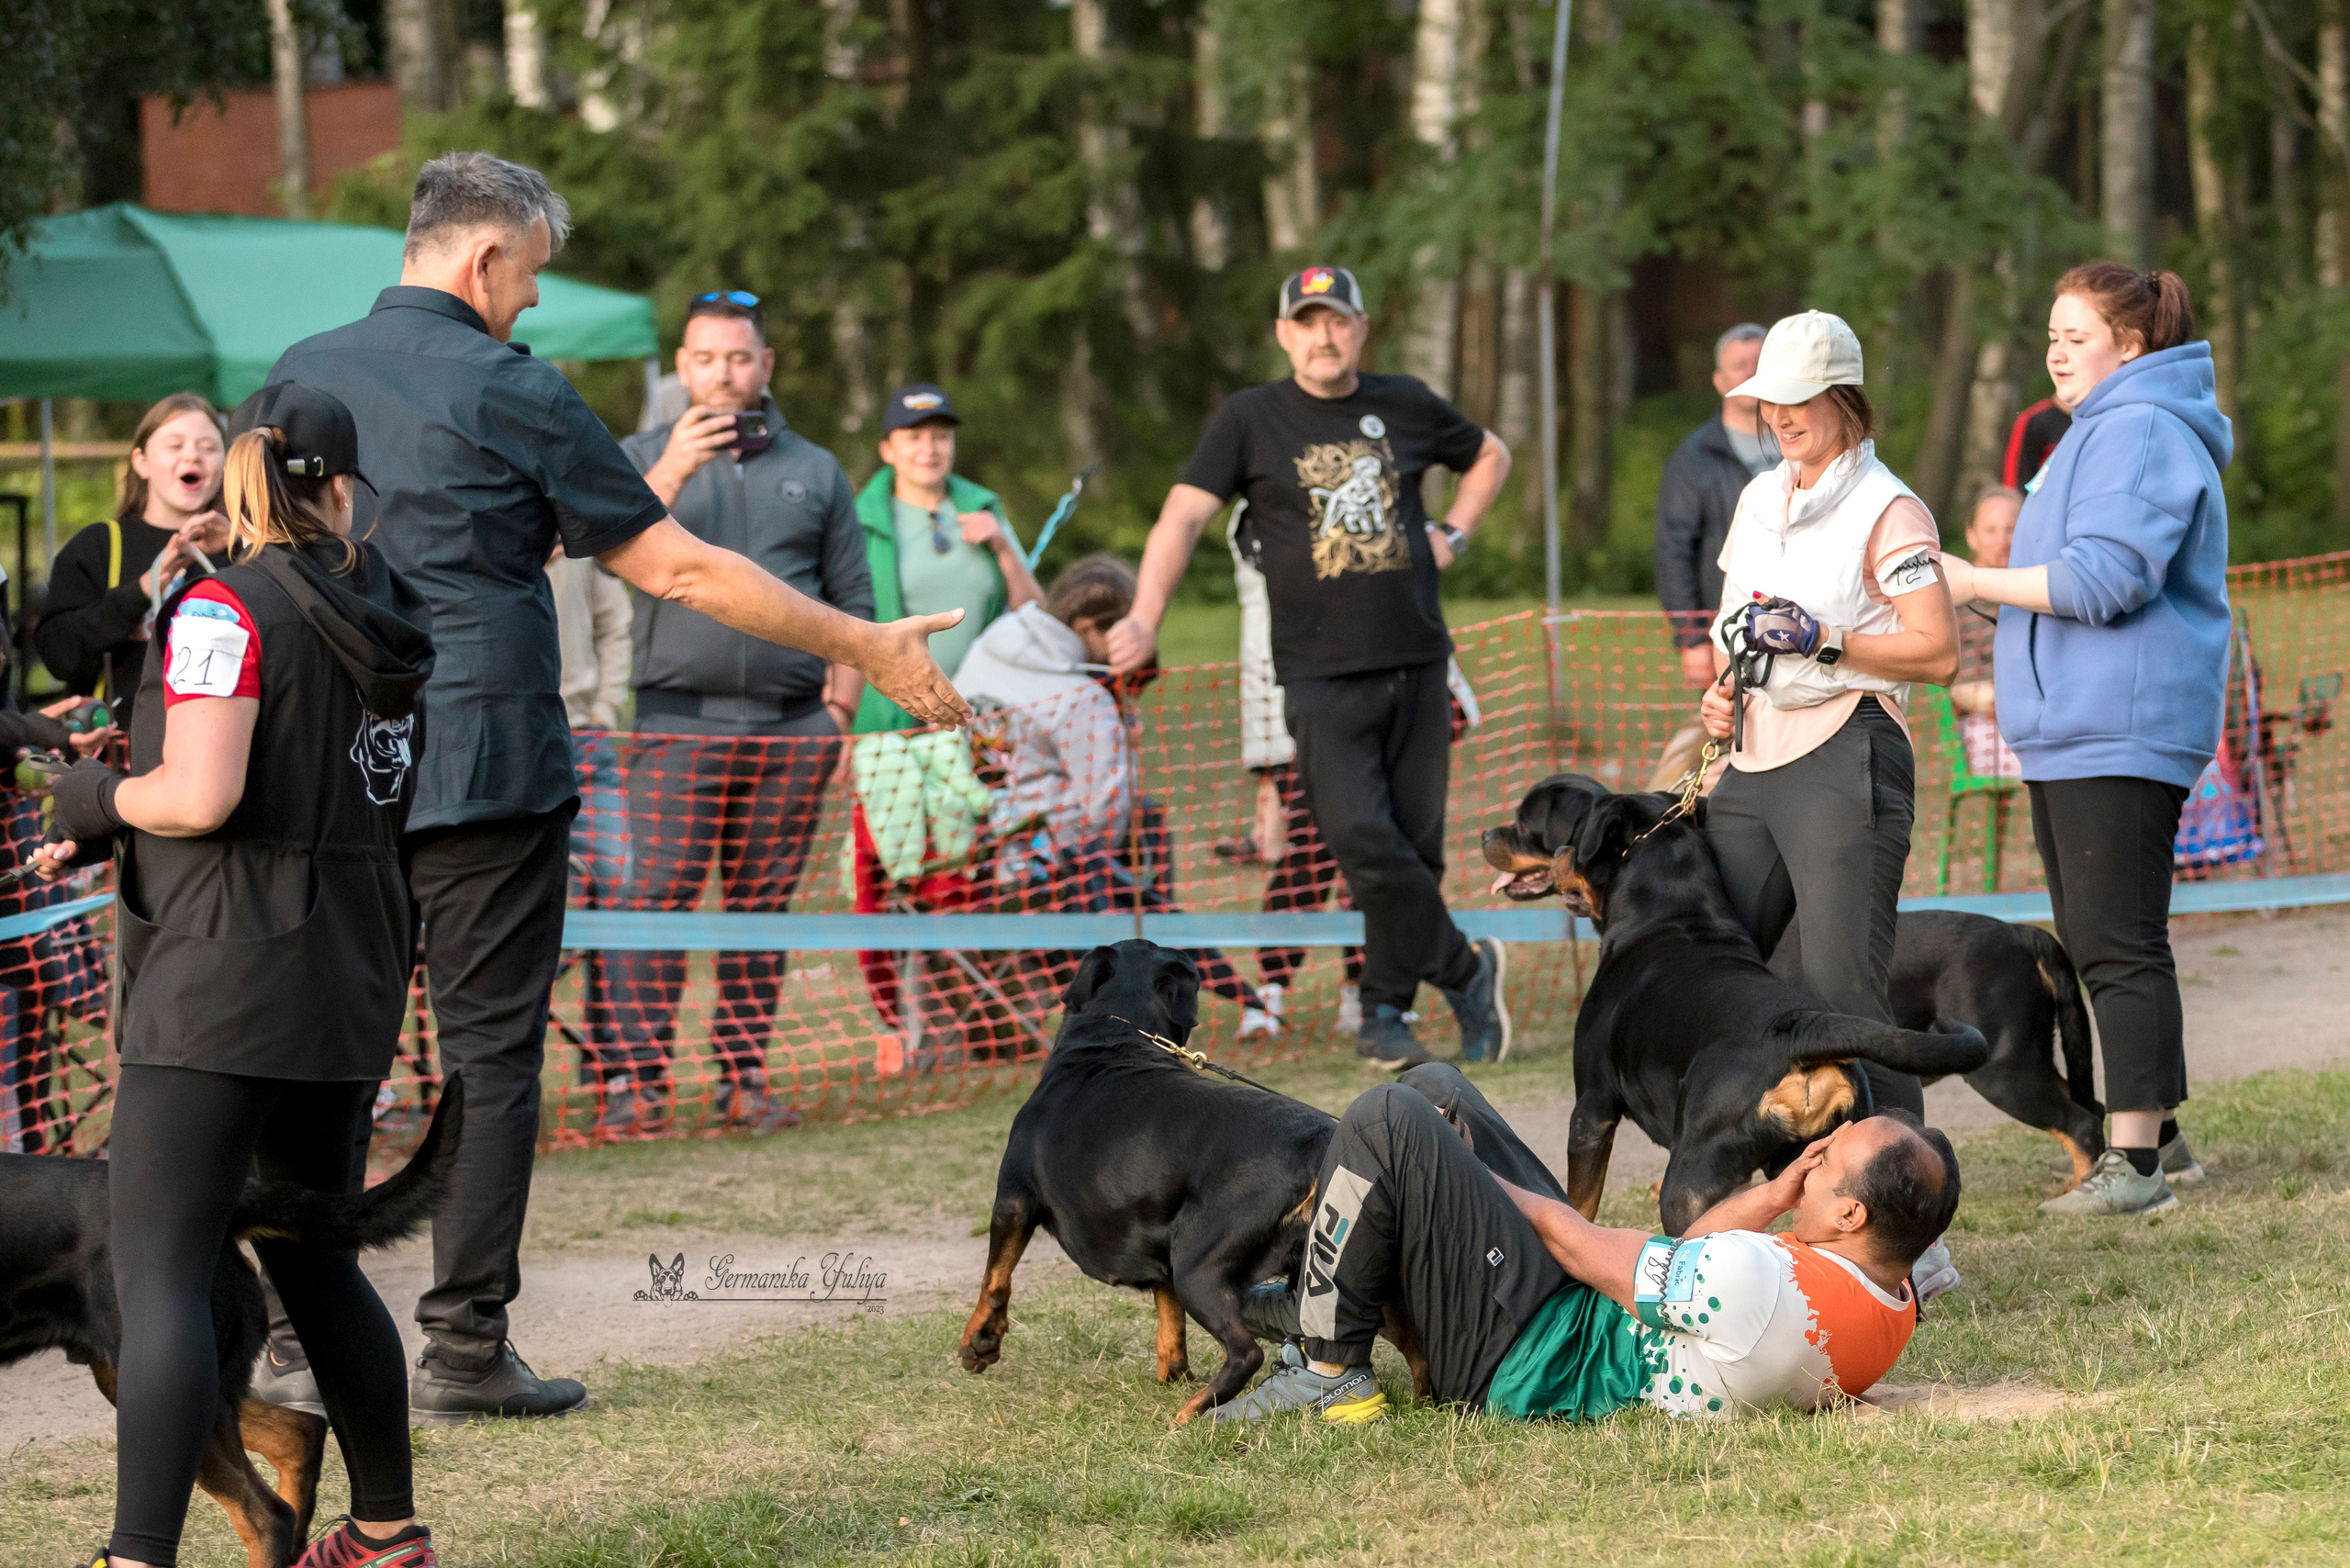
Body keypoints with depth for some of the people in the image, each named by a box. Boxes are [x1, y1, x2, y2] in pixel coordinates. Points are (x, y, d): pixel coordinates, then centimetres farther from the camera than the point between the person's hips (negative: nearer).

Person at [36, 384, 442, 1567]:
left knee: (157, 1275, -12)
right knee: (312, 1259, 22)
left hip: (224, 986, -8)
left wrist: (94, 797, -1)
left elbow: (201, 796, -21)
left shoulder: (225, 611, -11)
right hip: (351, 982, 8)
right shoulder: (380, 617, 12)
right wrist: (107, 841, 22)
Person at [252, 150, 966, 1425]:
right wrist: (869, 651, 0)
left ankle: (294, 1335, 9)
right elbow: (677, 570, -6)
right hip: (483, 770, -5)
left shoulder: (302, 376, 8)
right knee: (490, 1054, 1)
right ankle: (463, 1347, 0)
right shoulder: (512, 395, -8)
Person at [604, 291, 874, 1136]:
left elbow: (853, 603, 16)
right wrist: (671, 474, -22)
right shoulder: (644, 456, 11)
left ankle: (744, 1077, 7)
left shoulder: (815, 471, 16)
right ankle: (640, 1077, -10)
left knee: (764, 903, 3)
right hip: (679, 719, -2)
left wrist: (840, 704, 5)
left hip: (791, 726, 2)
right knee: (657, 897, -11)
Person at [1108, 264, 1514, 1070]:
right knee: (1362, 839, -16)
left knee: (1417, 844, 3)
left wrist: (1453, 534, 13)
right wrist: (1145, 617, -22)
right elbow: (1184, 514, -8)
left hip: (1417, 663, 3)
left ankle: (1385, 1013, 15)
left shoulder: (1405, 405, 10)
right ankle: (1465, 967, 1)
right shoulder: (1250, 419, 1)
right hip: (1322, 674, -3)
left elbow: (1490, 455, 29)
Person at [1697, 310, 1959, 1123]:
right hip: (1753, 762, 8)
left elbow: (1938, 652, -11)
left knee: (1842, 987, -13)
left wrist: (1823, 642, -17)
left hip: (1844, 759, -8)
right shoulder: (1761, 497, 19)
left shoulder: (1886, 510, -4)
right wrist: (1721, 693, 13)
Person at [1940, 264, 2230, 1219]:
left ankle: (2135, 1163, -12)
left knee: (2120, 944, -12)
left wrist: (1977, 581, -15)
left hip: (2118, 734, -11)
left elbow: (2106, 578, -22)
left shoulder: (2140, 432, -13)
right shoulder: (2102, 429, 22)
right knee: (2097, 942, 15)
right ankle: (2154, 1136, 21)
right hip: (2069, 732, 12)